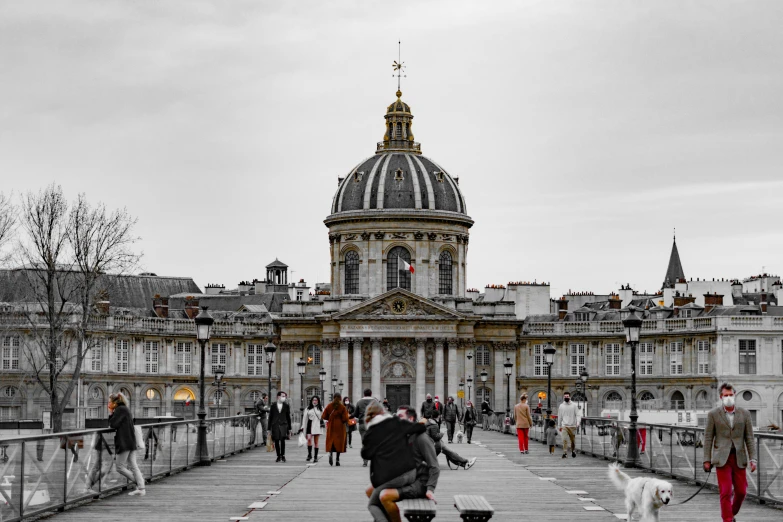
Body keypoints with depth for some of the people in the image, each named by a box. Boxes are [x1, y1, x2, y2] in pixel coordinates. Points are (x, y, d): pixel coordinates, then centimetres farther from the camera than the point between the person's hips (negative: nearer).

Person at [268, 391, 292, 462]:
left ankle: (283, 455, -5)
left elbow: (288, 417, 11)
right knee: (276, 441, 0)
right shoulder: (273, 406, 7)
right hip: (275, 425, 1)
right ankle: (278, 456, 12)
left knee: (282, 439, -17)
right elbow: (270, 417, 9)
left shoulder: (286, 406, 9)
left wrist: (289, 428, 9)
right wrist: (269, 429, 6)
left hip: (283, 425, -1)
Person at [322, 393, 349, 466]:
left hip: (331, 427, 2)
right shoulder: (342, 407, -6)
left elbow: (323, 416, 0)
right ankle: (337, 459, 3)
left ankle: (330, 454, -22)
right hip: (340, 427, -1)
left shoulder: (329, 406, 0)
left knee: (331, 440, 6)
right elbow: (345, 418, -12)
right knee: (339, 441, 5)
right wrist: (345, 421, 9)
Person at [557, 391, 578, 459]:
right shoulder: (561, 406, 7)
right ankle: (565, 453, -14)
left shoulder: (574, 405, 2)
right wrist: (560, 426, 10)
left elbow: (577, 415, 0)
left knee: (573, 440, 9)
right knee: (564, 440, -12)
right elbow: (559, 417, 11)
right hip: (564, 425, 0)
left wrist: (577, 423, -11)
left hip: (572, 425, 0)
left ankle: (573, 451, 28)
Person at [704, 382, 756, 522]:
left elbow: (749, 438, 5)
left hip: (739, 458, 2)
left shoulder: (744, 414, 5)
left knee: (741, 491, 6)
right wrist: (707, 460, -3)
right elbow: (708, 438, 2)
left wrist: (752, 459, -2)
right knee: (726, 492, -7)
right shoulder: (713, 414, 1)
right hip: (722, 458, -2)